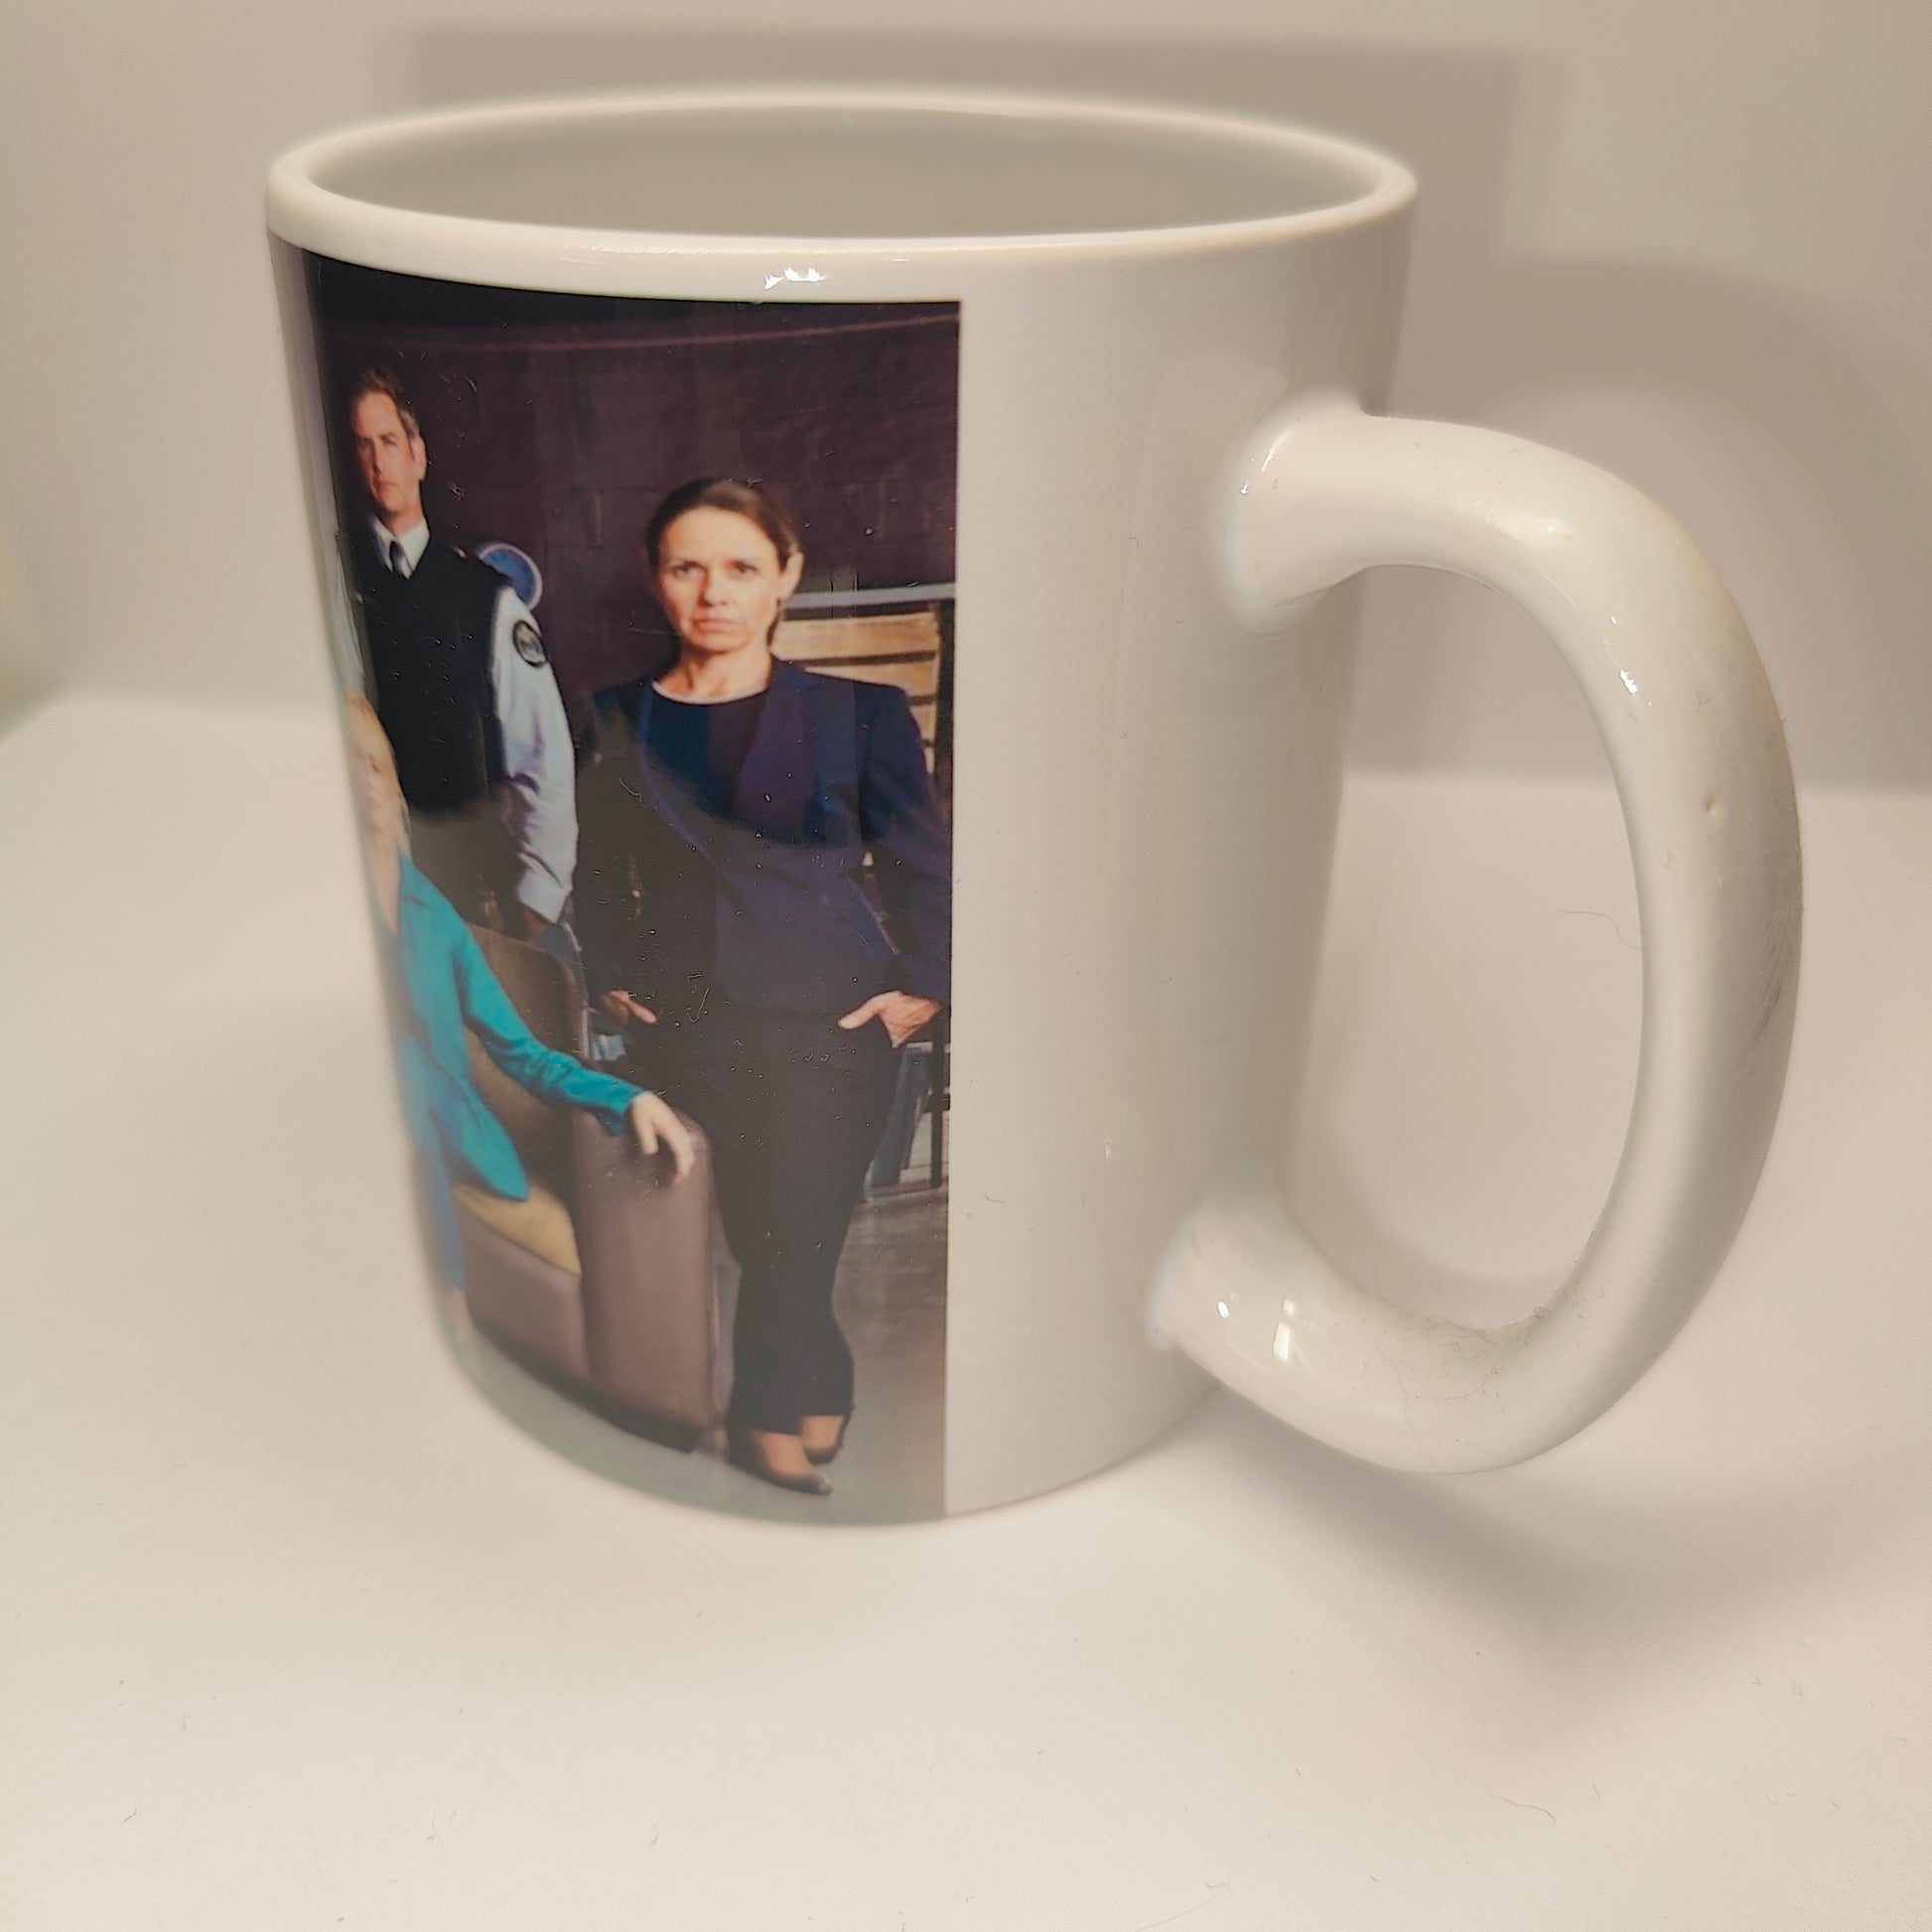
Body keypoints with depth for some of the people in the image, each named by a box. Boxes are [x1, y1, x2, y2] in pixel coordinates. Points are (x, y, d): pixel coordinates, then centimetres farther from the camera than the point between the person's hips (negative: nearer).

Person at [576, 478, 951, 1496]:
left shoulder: (859, 713, 0)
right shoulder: (615, 722, 6)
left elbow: (925, 867, 5)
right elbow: (597, 871, 16)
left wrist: (920, 986, -4)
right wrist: (612, 980, 4)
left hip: (832, 1029, -2)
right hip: (686, 1033, 2)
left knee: (790, 1248, -2)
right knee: (758, 1246, 6)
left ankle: (771, 1425, 24)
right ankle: (821, 1408, 28)